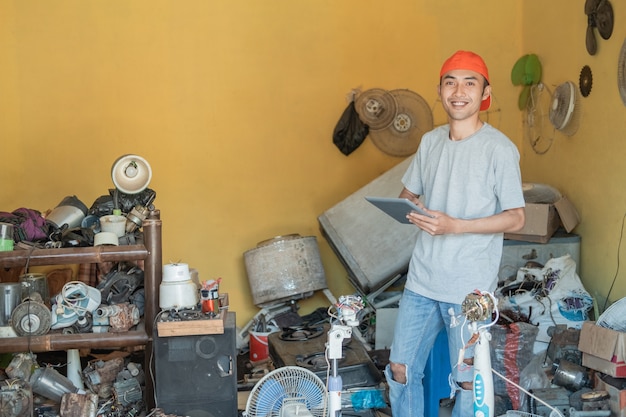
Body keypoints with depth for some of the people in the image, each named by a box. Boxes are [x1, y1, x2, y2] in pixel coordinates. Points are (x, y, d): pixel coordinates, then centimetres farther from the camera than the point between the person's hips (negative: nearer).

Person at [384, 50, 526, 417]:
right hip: (422, 277, 5)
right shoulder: (430, 141, 7)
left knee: (467, 380, 8)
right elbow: (410, 193, 17)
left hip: (470, 287, -5)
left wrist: (455, 225, -22)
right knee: (400, 369, 10)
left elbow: (516, 219, -10)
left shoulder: (499, 149, -10)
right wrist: (410, 206, -8)